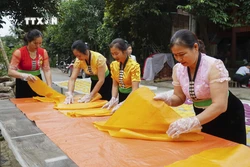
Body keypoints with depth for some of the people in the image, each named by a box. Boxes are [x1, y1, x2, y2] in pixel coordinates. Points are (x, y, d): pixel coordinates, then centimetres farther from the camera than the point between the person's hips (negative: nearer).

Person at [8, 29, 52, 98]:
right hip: (23, 84, -3)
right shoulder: (19, 52, -16)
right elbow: (10, 71, -21)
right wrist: (24, 75, -41)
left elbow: (47, 70, -9)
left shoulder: (43, 52, -5)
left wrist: (49, 87, -22)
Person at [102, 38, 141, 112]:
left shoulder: (134, 66, -21)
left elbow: (135, 90, -25)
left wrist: (121, 104, -34)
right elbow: (115, 84, 0)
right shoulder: (113, 65, -3)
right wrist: (113, 99, -17)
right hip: (121, 95, 5)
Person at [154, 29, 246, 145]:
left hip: (228, 116, -5)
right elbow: (180, 98, 0)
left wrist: (191, 123, -46)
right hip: (204, 116, 5)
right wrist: (167, 99, -24)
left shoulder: (214, 66, -28)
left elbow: (220, 105, -35)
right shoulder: (178, 69, -10)